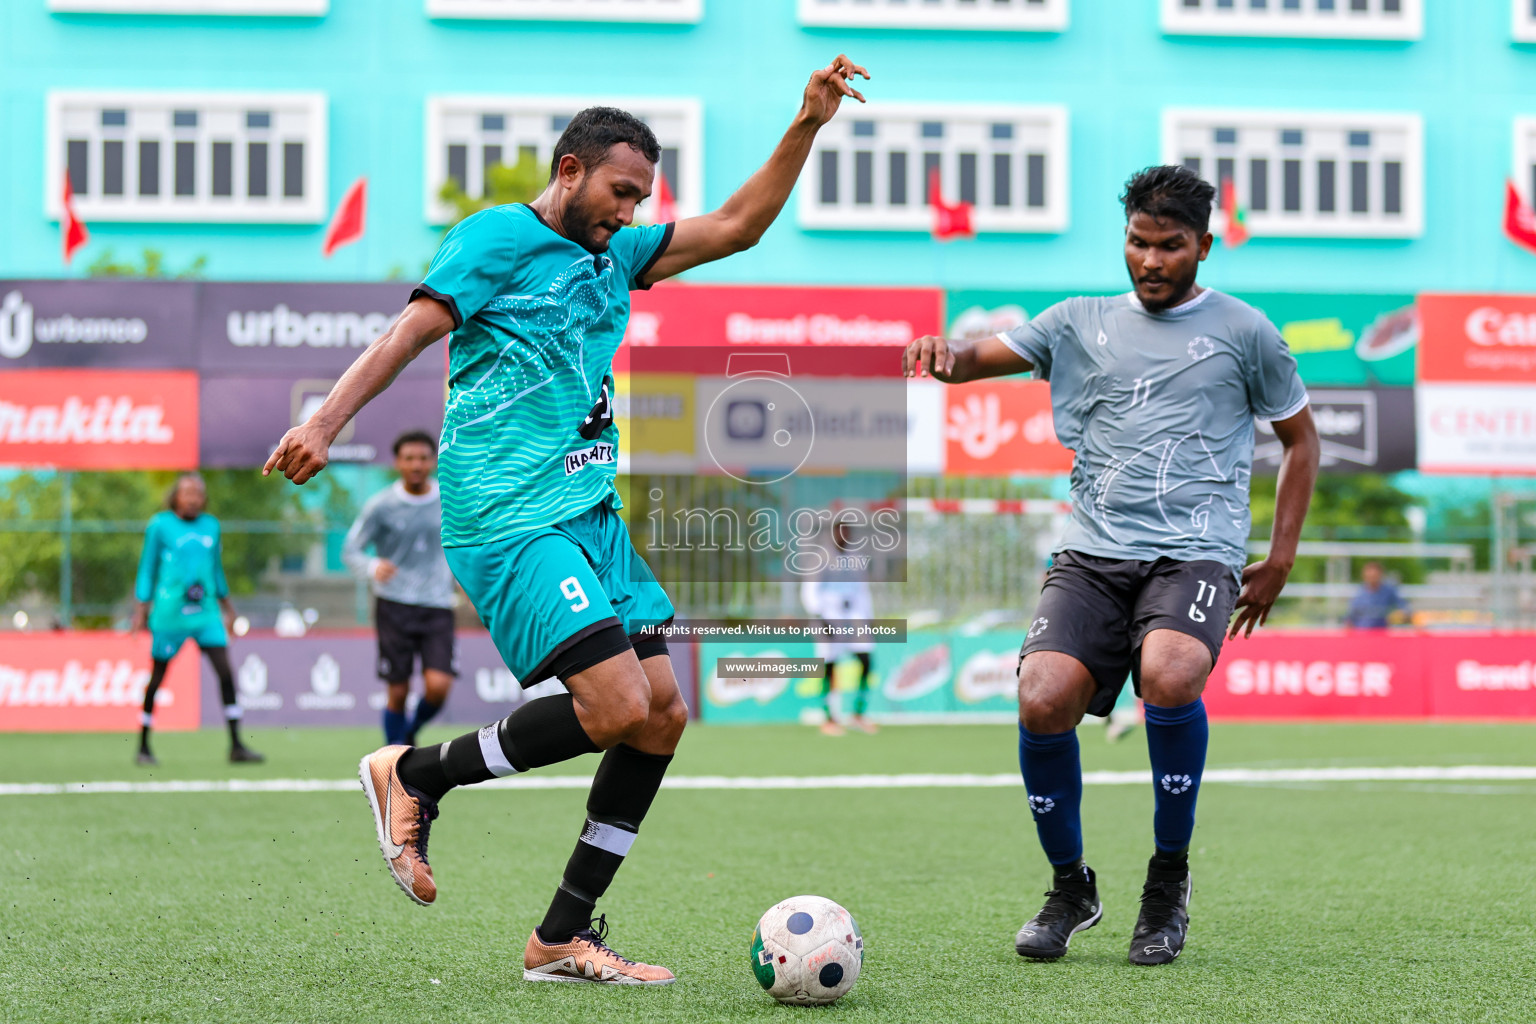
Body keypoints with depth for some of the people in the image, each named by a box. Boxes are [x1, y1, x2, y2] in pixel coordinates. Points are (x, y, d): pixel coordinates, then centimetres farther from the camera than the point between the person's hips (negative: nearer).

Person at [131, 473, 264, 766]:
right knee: (157, 678, 4)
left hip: (206, 612, 4)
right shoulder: (160, 526, -2)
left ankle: (236, 745, -6)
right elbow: (147, 568, 3)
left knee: (225, 672, -8)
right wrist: (142, 608, -1)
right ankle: (143, 747, 18)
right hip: (169, 614, -4)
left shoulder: (210, 526, 11)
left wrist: (225, 601, 29)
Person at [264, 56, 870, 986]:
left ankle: (564, 939, 9)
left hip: (593, 514, 9)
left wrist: (807, 128, 14)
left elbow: (735, 229, 22)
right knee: (618, 708, -19)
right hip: (510, 519, -9)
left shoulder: (613, 254, 20)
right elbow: (413, 329, -10)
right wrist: (326, 422, -21)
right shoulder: (500, 236, -2)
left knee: (665, 712, 2)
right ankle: (415, 776, 2)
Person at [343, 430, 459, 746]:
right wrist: (372, 567, -21)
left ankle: (412, 732, 16)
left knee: (438, 685, -14)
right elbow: (350, 550, -2)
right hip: (394, 605, -1)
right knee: (398, 691, -3)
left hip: (437, 605, 1)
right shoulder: (381, 506, -4)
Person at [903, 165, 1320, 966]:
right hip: (1093, 553, 3)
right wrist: (945, 352, -15)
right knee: (1042, 698, -22)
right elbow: (982, 357, 11)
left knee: (1169, 675, -34)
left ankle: (1169, 878, -11)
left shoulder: (1243, 331, 10)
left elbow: (1300, 438, 19)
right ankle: (1069, 886, 3)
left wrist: (1280, 559, 11)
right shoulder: (1083, 322, 16)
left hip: (1196, 553, -2)